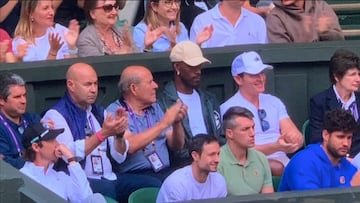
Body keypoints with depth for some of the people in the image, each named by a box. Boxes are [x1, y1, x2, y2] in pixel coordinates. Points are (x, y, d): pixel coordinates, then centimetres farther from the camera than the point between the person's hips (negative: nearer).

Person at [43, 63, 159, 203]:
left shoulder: (99, 113, 18)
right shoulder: (56, 115, -3)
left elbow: (119, 157, 12)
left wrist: (119, 134, -7)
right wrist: (103, 134, -23)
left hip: (108, 178, 6)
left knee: (152, 185, -16)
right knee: (106, 188, -36)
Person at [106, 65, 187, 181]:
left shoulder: (155, 108, 19)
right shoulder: (115, 111, -1)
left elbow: (177, 146, 18)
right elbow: (129, 146, -18)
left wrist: (177, 123, -2)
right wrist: (164, 123, -14)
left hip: (165, 172, 6)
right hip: (134, 176, -6)